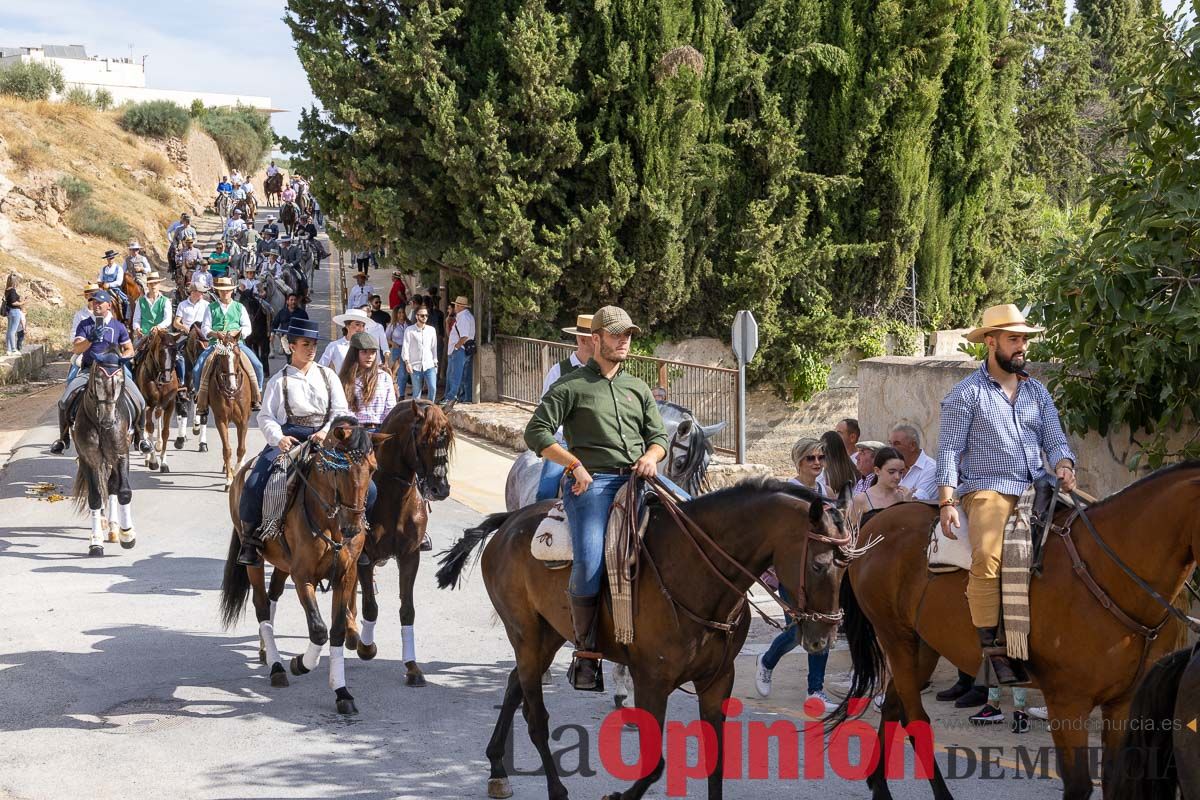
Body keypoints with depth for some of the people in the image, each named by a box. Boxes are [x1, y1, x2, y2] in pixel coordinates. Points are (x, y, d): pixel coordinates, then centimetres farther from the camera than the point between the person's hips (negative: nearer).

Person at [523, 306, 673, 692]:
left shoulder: (639, 388, 25)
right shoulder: (572, 386, 8)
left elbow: (658, 436, 23)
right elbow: (537, 432, 1)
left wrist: (651, 456, -1)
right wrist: (576, 465, -7)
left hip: (636, 480, 5)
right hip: (592, 483, -5)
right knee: (590, 565, -25)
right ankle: (586, 652, -11)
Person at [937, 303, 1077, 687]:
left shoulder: (1037, 391, 19)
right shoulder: (966, 393, 4)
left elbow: (1054, 439, 14)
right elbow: (949, 450, 0)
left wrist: (1063, 466, -9)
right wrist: (946, 501, -12)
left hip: (1037, 487, 5)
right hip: (988, 489, -5)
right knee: (987, 556, -31)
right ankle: (993, 647, -26)